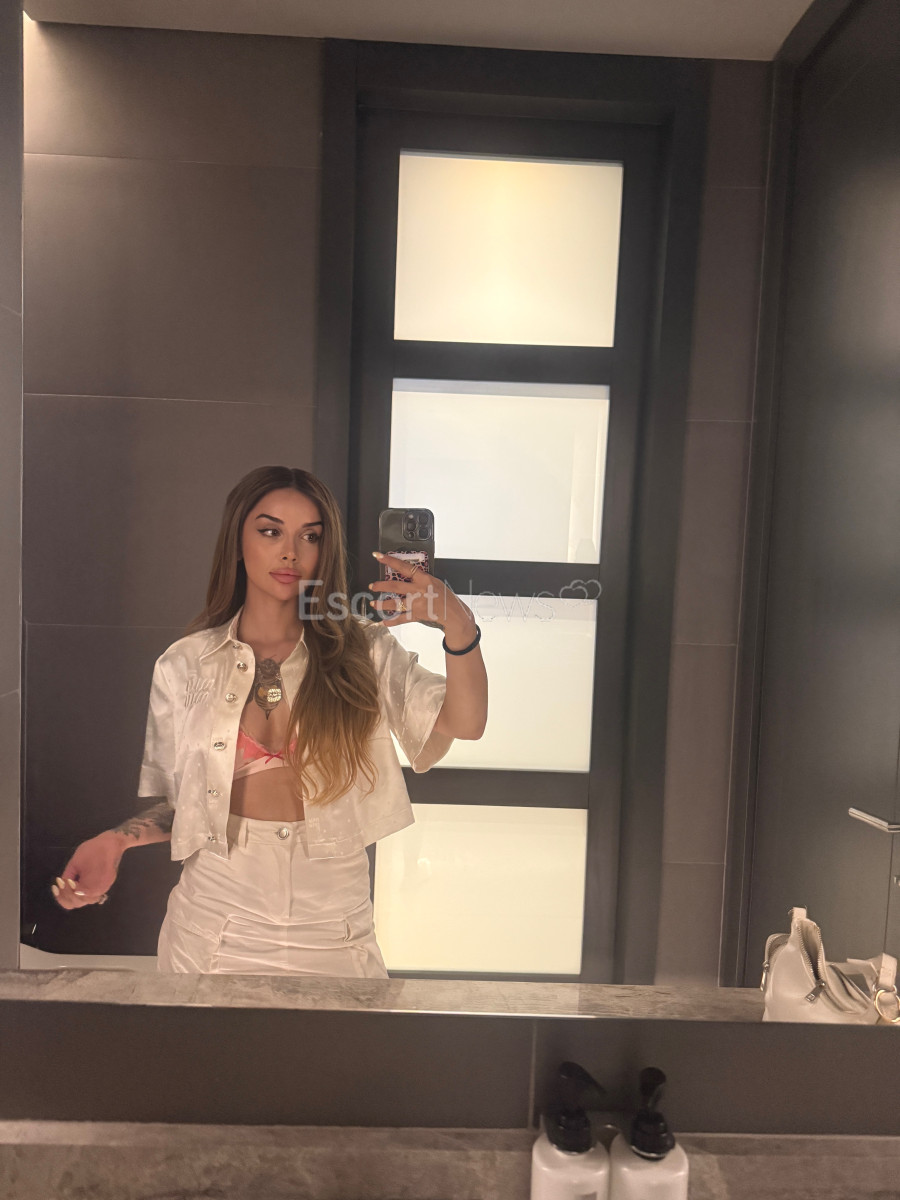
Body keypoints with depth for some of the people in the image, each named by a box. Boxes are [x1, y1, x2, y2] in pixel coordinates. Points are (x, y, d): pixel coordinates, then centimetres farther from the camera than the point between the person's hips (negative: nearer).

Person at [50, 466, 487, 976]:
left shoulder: (362, 652, -4)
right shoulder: (185, 665, -2)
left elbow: (465, 723, -18)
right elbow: (178, 805, 6)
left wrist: (458, 624, -34)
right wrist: (118, 839, -12)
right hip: (214, 929, 1)